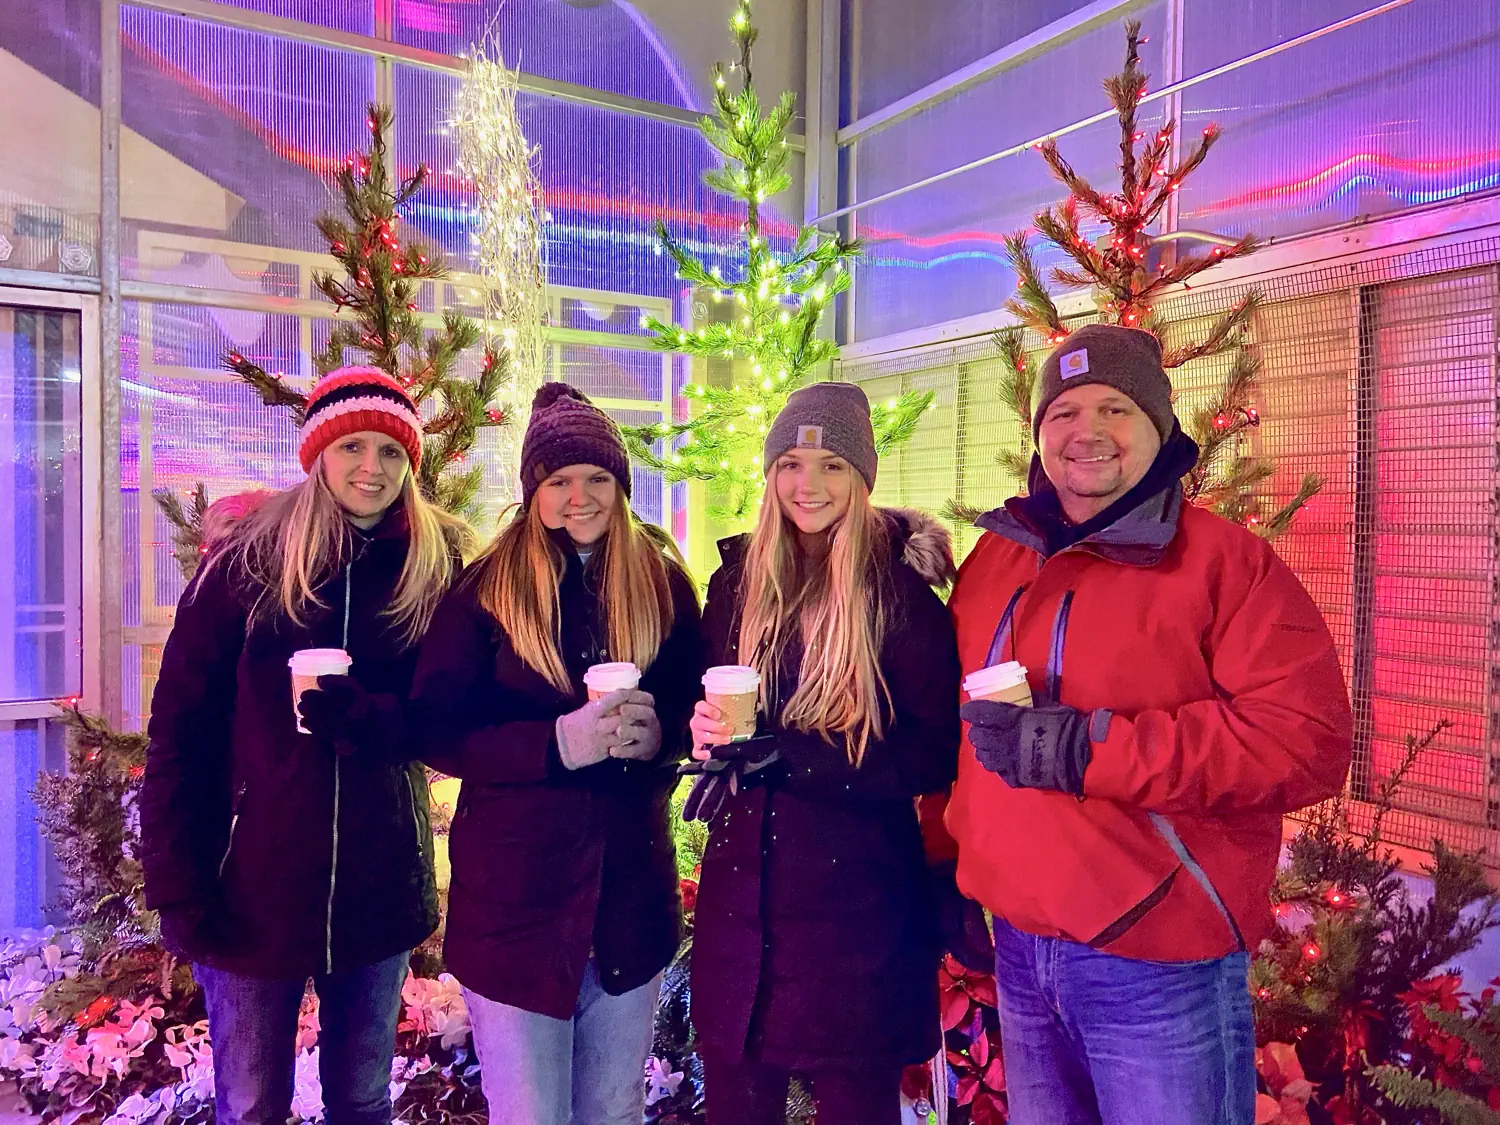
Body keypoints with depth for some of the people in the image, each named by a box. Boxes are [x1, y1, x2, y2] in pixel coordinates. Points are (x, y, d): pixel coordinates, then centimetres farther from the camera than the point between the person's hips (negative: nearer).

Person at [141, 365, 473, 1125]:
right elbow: (181, 729, -6)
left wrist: (358, 715, -22)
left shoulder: (437, 566, -3)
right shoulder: (246, 557, -8)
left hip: (380, 884, 2)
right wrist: (177, 889, -9)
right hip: (254, 885, -1)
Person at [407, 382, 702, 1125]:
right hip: (514, 895, -2)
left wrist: (659, 734, -17)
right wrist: (556, 743, -24)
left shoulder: (664, 583, 1)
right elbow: (435, 728, -10)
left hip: (631, 892, 3)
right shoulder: (488, 587, -7)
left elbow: (695, 707, 5)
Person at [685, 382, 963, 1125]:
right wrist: (705, 731, -10)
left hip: (857, 904, -4)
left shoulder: (899, 592, -10)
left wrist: (788, 751, -21)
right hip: (739, 894, 4)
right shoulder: (737, 581, 4)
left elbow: (937, 752, -13)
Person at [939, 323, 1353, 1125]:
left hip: (1162, 960, -5)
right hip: (1019, 945, 6)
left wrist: (1084, 748, -25)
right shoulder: (996, 556, 6)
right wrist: (946, 856, 14)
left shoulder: (1226, 561, -11)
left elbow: (1308, 741, -20)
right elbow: (958, 721, 14)